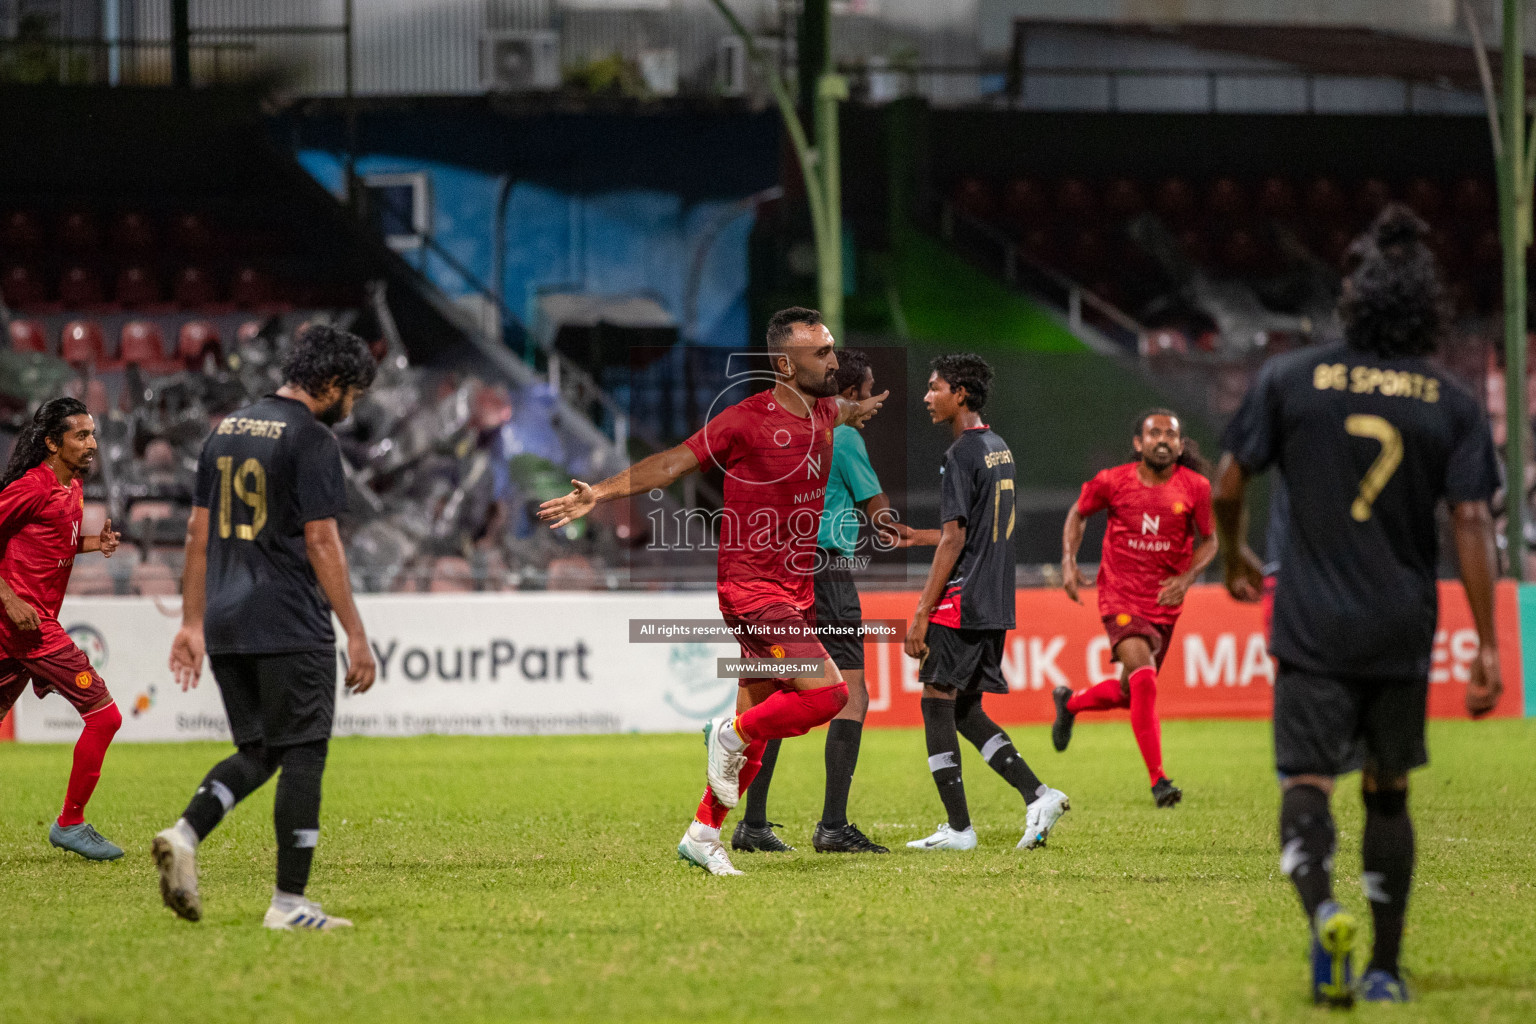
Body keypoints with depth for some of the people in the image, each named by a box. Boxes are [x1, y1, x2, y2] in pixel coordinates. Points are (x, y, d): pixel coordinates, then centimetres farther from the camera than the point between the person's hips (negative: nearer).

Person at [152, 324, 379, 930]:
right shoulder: (312, 439, -8)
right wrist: (356, 636, -11)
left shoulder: (225, 431, 15)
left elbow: (199, 533, 16)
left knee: (259, 752, 16)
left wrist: (193, 623, 20)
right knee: (303, 756, 0)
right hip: (292, 630, -7)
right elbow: (322, 543, -13)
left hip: (226, 629, 7)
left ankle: (185, 835, -7)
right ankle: (289, 903, 0)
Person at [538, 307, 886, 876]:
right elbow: (672, 462, -13)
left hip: (795, 593, 8)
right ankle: (731, 736, 3)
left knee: (756, 723, 10)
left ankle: (703, 834, 21)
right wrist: (601, 493, -20)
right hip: (752, 590, -8)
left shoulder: (821, 412, 7)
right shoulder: (747, 420, -15)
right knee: (827, 692, -19)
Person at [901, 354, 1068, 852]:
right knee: (966, 710, 14)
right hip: (995, 605, 9)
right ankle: (1039, 795, 4)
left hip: (960, 603, -9)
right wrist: (916, 536, 27)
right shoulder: (1000, 450, 15)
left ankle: (958, 828, -3)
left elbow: (954, 539, -17)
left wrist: (921, 613, -16)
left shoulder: (961, 455, -13)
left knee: (937, 704, -2)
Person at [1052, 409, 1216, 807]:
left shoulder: (1195, 488, -7)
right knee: (1144, 679, -22)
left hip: (1165, 602, 3)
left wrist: (1186, 579, -13)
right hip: (1120, 597, -3)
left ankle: (1070, 702, 46)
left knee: (1130, 692, 13)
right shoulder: (1113, 482, -9)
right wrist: (1069, 562, -3)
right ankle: (1158, 781, -18)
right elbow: (1078, 513, 10)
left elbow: (1208, 541, 4)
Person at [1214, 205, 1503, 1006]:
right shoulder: (1452, 405, 1)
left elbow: (1227, 485, 3)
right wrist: (1487, 647, -3)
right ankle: (1386, 968, 17)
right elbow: (1472, 524, -5)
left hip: (1314, 631, -2)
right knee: (1387, 791, 15)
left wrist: (1234, 558, 24)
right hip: (1402, 636, 2)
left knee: (1306, 784, -4)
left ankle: (1325, 915, -33)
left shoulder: (1289, 379, -1)